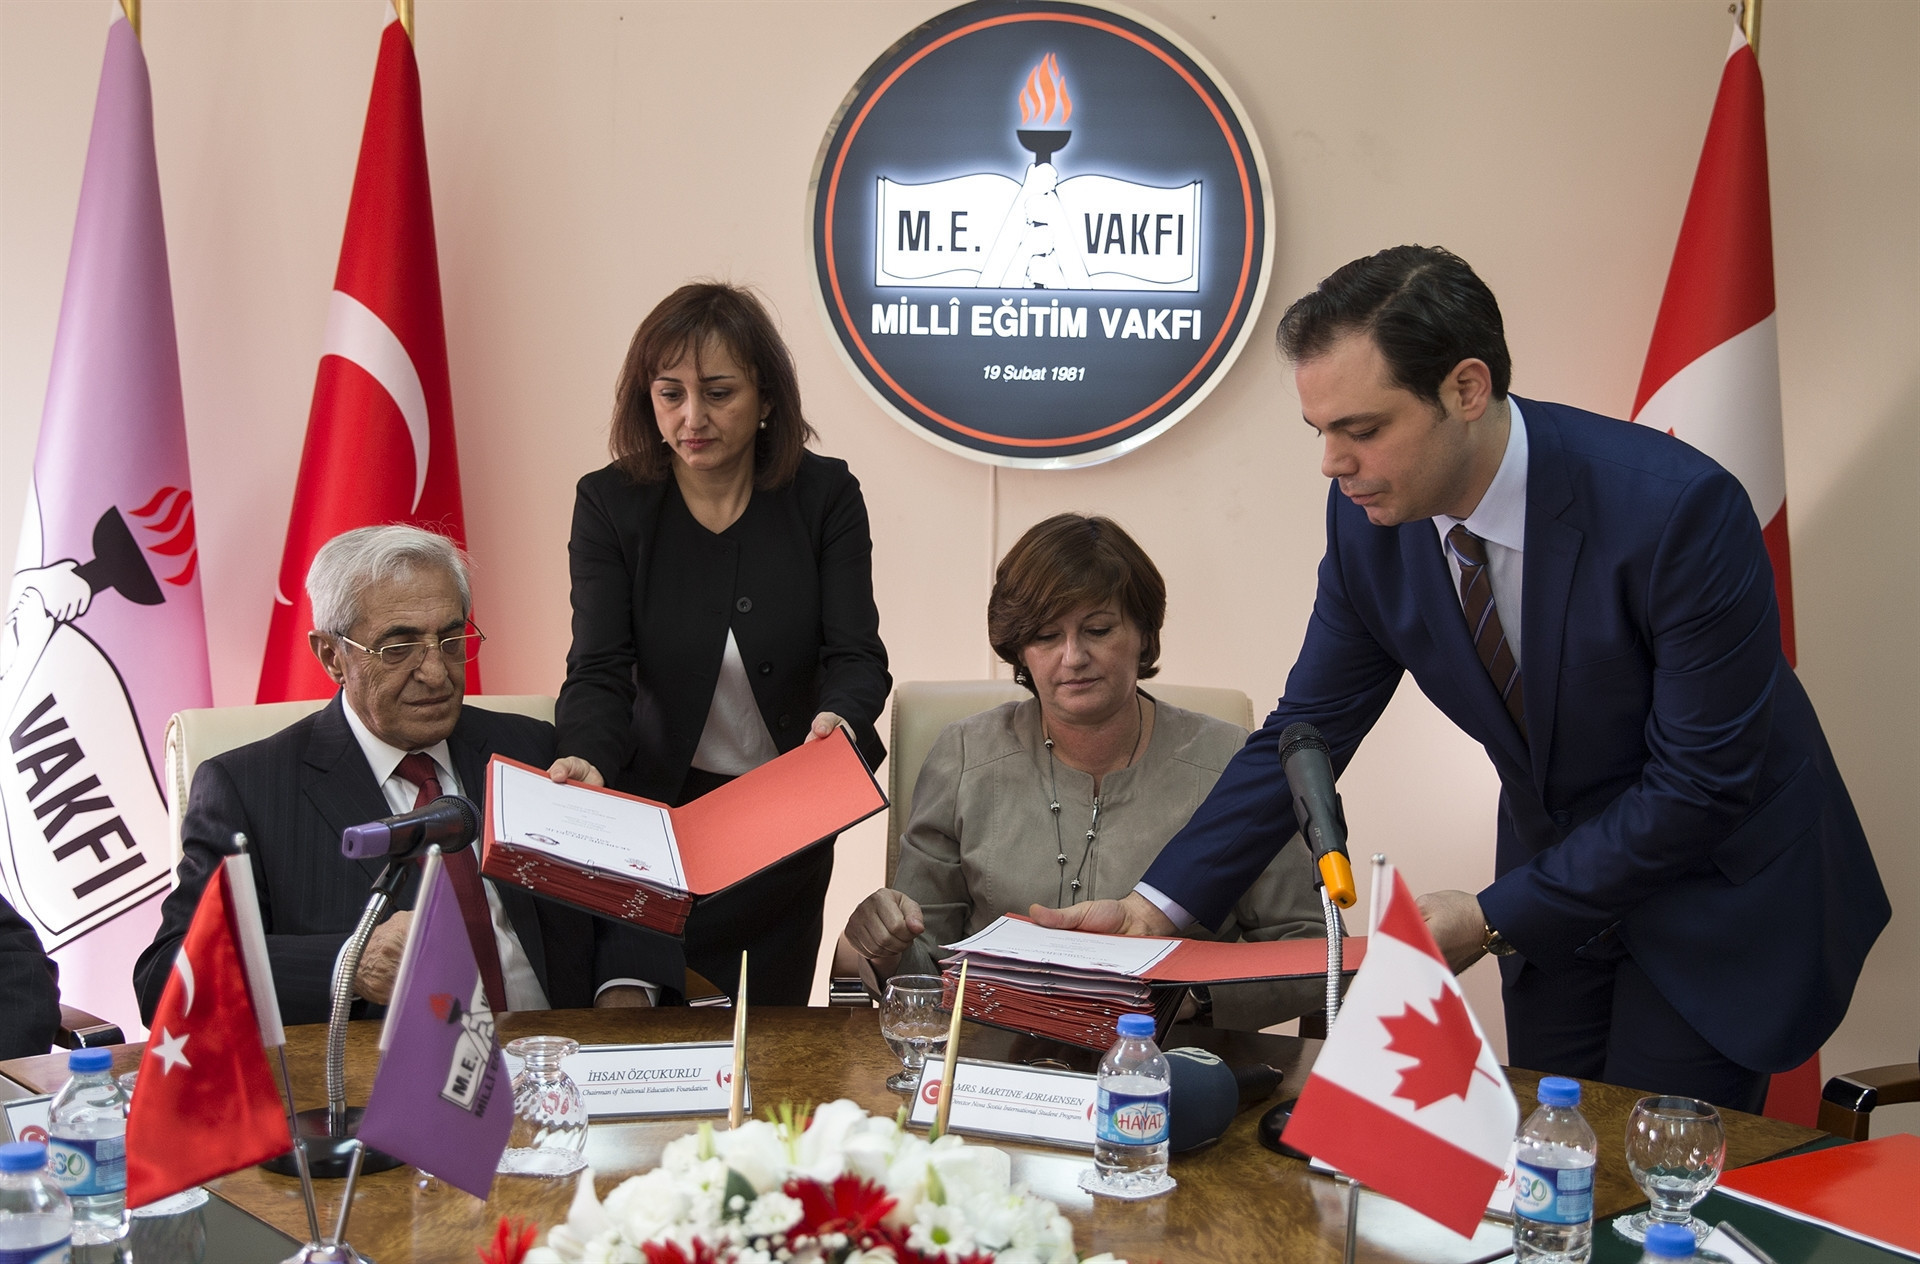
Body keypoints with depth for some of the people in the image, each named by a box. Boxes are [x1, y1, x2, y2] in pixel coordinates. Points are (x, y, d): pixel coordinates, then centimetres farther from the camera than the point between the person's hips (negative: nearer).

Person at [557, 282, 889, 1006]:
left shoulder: (825, 495, -7)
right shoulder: (610, 502, -7)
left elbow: (857, 655, -13)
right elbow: (599, 671, -15)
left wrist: (839, 717, -37)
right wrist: (586, 763, -36)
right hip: (657, 808, 0)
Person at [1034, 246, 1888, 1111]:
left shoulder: (1678, 510, -30)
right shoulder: (1368, 517, -14)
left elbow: (1704, 780, -25)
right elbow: (1309, 730, -5)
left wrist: (1493, 918, -24)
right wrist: (1158, 904, -14)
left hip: (1721, 889, -4)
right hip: (1556, 878, 5)